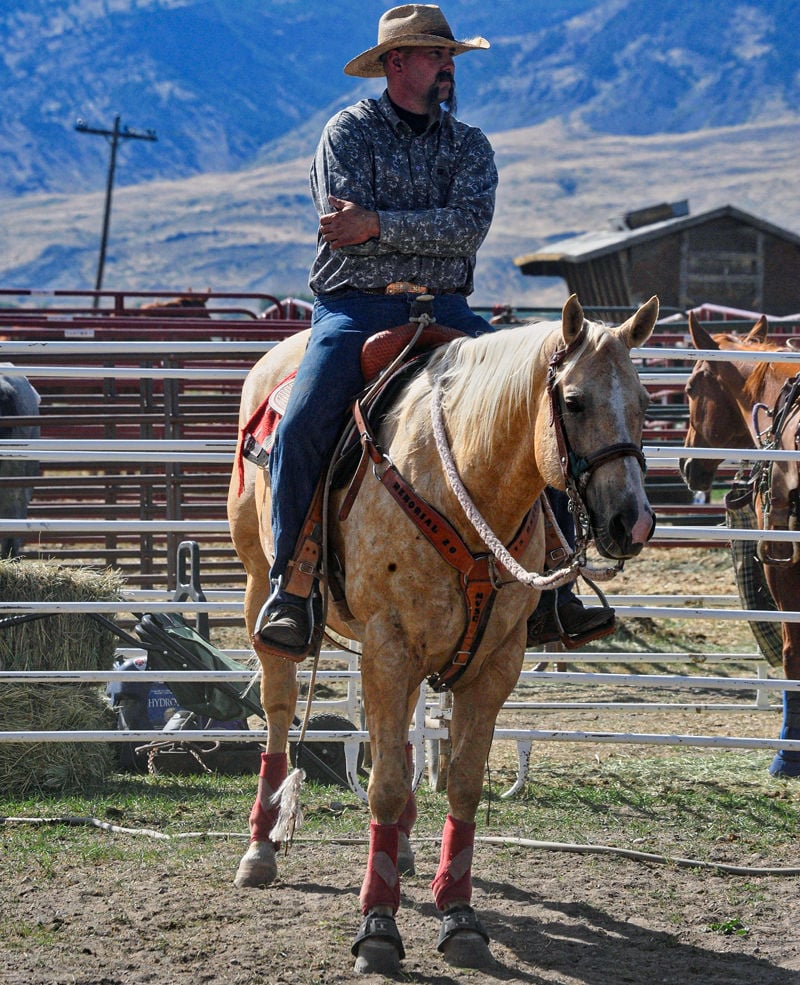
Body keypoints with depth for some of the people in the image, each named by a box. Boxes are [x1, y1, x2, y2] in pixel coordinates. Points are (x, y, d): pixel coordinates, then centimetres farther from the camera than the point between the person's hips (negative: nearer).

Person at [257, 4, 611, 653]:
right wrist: (429, 235, -10)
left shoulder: (470, 147, 12)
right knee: (304, 424, -27)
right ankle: (288, 583, -14)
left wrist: (379, 224, -15)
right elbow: (345, 227, -11)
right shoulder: (349, 133, 4)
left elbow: (469, 228, -7)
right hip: (353, 307, -3)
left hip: (442, 308, 3)